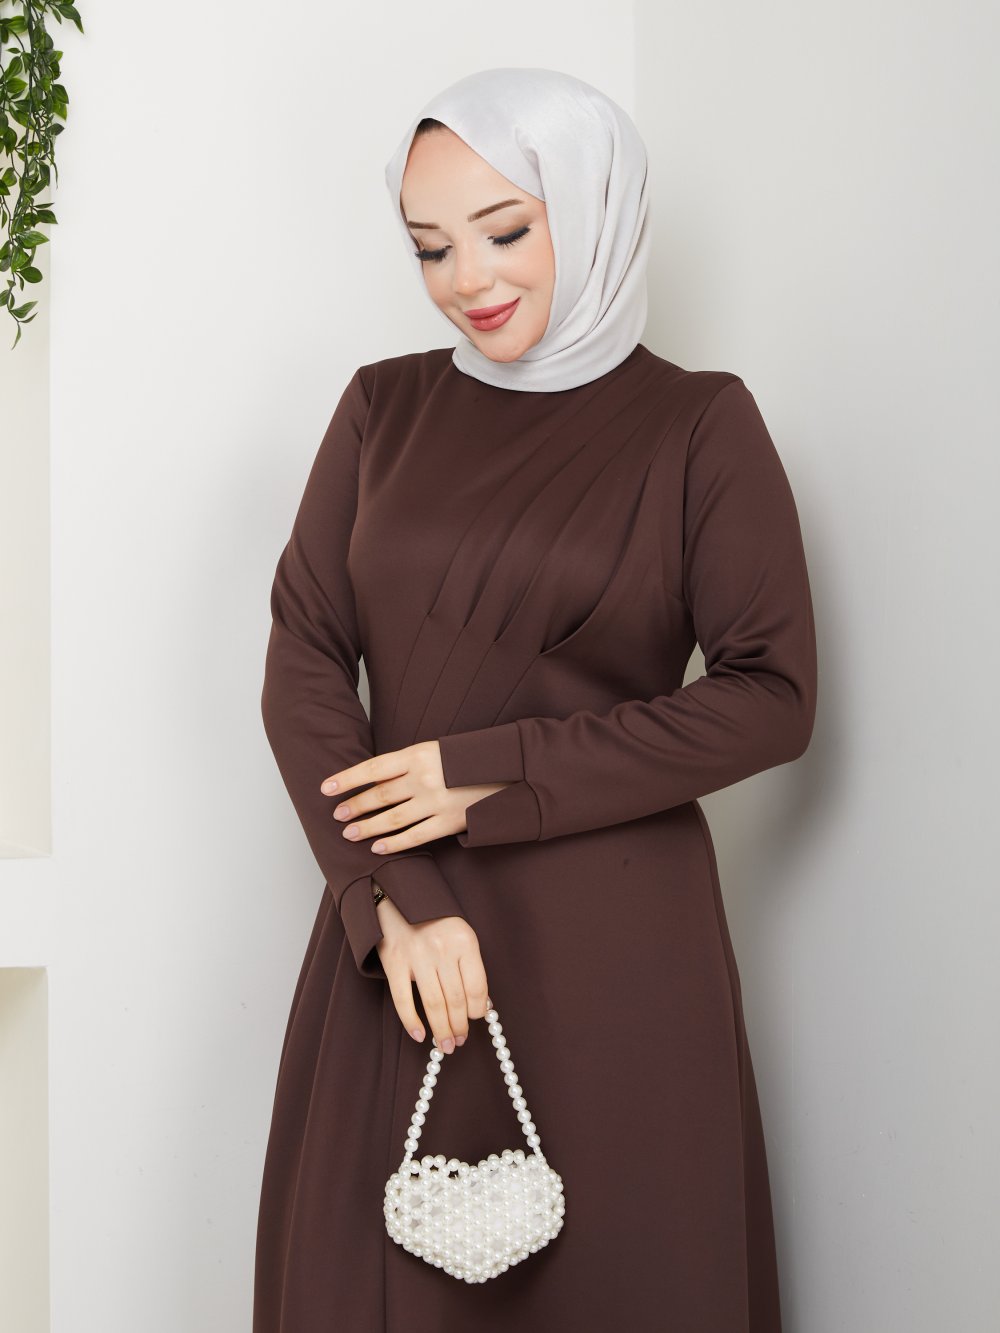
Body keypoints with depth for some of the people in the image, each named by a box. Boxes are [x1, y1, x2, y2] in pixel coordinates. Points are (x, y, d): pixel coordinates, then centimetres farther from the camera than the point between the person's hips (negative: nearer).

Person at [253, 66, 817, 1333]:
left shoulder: (700, 424, -1)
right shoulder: (385, 408, 8)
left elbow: (771, 695, -7)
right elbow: (301, 662, 2)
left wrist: (491, 778, -12)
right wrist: (393, 902, -12)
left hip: (614, 950, -2)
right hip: (399, 932, 3)